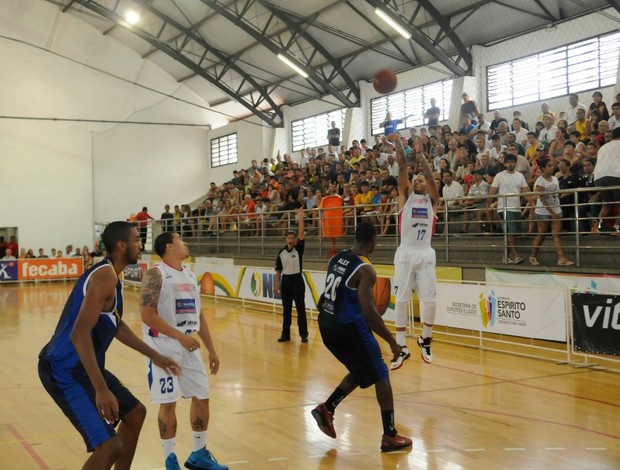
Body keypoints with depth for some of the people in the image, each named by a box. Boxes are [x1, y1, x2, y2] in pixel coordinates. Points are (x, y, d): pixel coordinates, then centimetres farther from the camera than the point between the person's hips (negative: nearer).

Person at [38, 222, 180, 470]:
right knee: (109, 446, -17)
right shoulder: (105, 276, -21)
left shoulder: (112, 275, 11)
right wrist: (102, 389, -31)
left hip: (83, 366, 11)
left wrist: (155, 356, 26)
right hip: (65, 371, -11)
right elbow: (79, 334, -29)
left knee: (135, 413, 23)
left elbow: (116, 325, 24)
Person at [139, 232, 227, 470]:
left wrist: (211, 350, 14)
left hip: (189, 346, 8)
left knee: (202, 397, 10)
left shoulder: (190, 275, 12)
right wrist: (179, 336, -23)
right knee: (168, 403, -2)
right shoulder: (156, 274, -12)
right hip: (163, 347, -7)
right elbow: (147, 314, -20)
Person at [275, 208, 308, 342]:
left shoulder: (299, 249, -3)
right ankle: (285, 334, 15)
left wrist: (301, 218, -24)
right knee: (286, 309, 9)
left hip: (297, 280, -3)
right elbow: (278, 270, 9)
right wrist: (277, 284, 5)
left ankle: (304, 334, 3)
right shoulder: (281, 253, 5)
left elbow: (301, 233, -17)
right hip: (285, 281, 3)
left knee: (300, 308, -2)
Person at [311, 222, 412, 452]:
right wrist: (392, 341, -13)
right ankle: (390, 437, 9)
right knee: (381, 376, 7)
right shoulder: (365, 269, -16)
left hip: (327, 325, 8)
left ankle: (326, 408, 16)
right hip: (349, 328, -8)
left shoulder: (336, 258, 7)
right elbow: (369, 312, -20)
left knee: (361, 372, 25)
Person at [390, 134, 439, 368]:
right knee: (401, 301, -1)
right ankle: (401, 348, 6)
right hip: (405, 253, 0)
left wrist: (419, 153, -8)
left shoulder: (432, 199, 12)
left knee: (430, 300, -2)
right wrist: (398, 141, -5)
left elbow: (429, 174, -4)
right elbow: (403, 168, 1)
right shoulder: (405, 195, 12)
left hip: (426, 254, 0)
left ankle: (425, 339, 22)